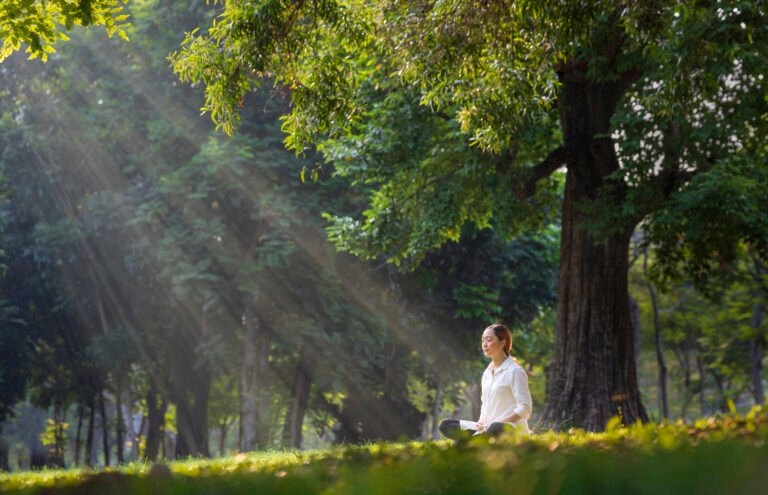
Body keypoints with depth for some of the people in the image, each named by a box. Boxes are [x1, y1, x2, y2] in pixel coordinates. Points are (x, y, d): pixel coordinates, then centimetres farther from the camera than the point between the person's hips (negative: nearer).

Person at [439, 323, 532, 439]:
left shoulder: (514, 371, -6)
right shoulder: (487, 373, 17)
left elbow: (525, 408, -12)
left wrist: (498, 423, -18)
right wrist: (481, 422, 2)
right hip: (488, 427, 8)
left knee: (495, 429, -44)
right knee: (445, 425, -4)